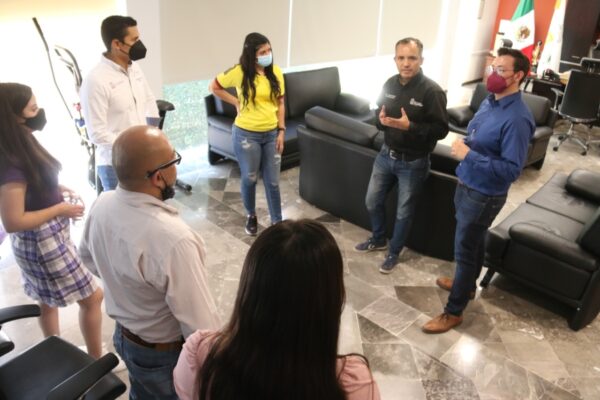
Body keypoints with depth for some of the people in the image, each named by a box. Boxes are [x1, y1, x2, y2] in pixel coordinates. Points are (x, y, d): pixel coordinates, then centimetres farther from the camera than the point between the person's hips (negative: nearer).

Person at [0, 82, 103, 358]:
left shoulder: (22, 146, 0)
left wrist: (58, 190, 3)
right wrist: (61, 209, -20)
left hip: (49, 238, 9)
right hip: (42, 244, -9)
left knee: (48, 302, 24)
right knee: (92, 297, 5)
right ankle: (97, 361, 22)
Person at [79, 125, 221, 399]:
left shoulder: (102, 205, -14)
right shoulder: (173, 239, -40)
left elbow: (88, 256, 7)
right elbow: (200, 324, -30)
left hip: (123, 336, 7)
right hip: (166, 354, -6)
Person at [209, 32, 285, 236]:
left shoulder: (275, 72, -1)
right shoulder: (239, 72, -12)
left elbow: (280, 103, 5)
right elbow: (214, 87, 2)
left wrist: (281, 131, 0)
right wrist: (236, 102, -4)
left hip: (271, 134, 3)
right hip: (246, 134, -3)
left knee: (272, 181, 7)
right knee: (249, 178, 9)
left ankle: (277, 222, 19)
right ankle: (251, 216, 33)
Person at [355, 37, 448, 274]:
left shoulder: (432, 91, -19)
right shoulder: (390, 84, 0)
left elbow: (441, 130, -19)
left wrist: (410, 126, -31)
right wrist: (381, 120, -12)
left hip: (413, 163, -6)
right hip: (386, 155, 6)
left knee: (404, 212, 10)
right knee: (372, 201, 17)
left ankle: (394, 252, 31)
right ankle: (378, 239, 42)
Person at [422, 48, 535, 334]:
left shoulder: (517, 119, -26)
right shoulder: (489, 102, 3)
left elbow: (512, 170, -28)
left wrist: (469, 155, -29)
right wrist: (464, 147, -3)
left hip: (485, 195, -9)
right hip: (467, 184, 9)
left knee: (465, 250, 2)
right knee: (472, 241, 26)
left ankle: (454, 312, 18)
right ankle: (467, 284, 48)